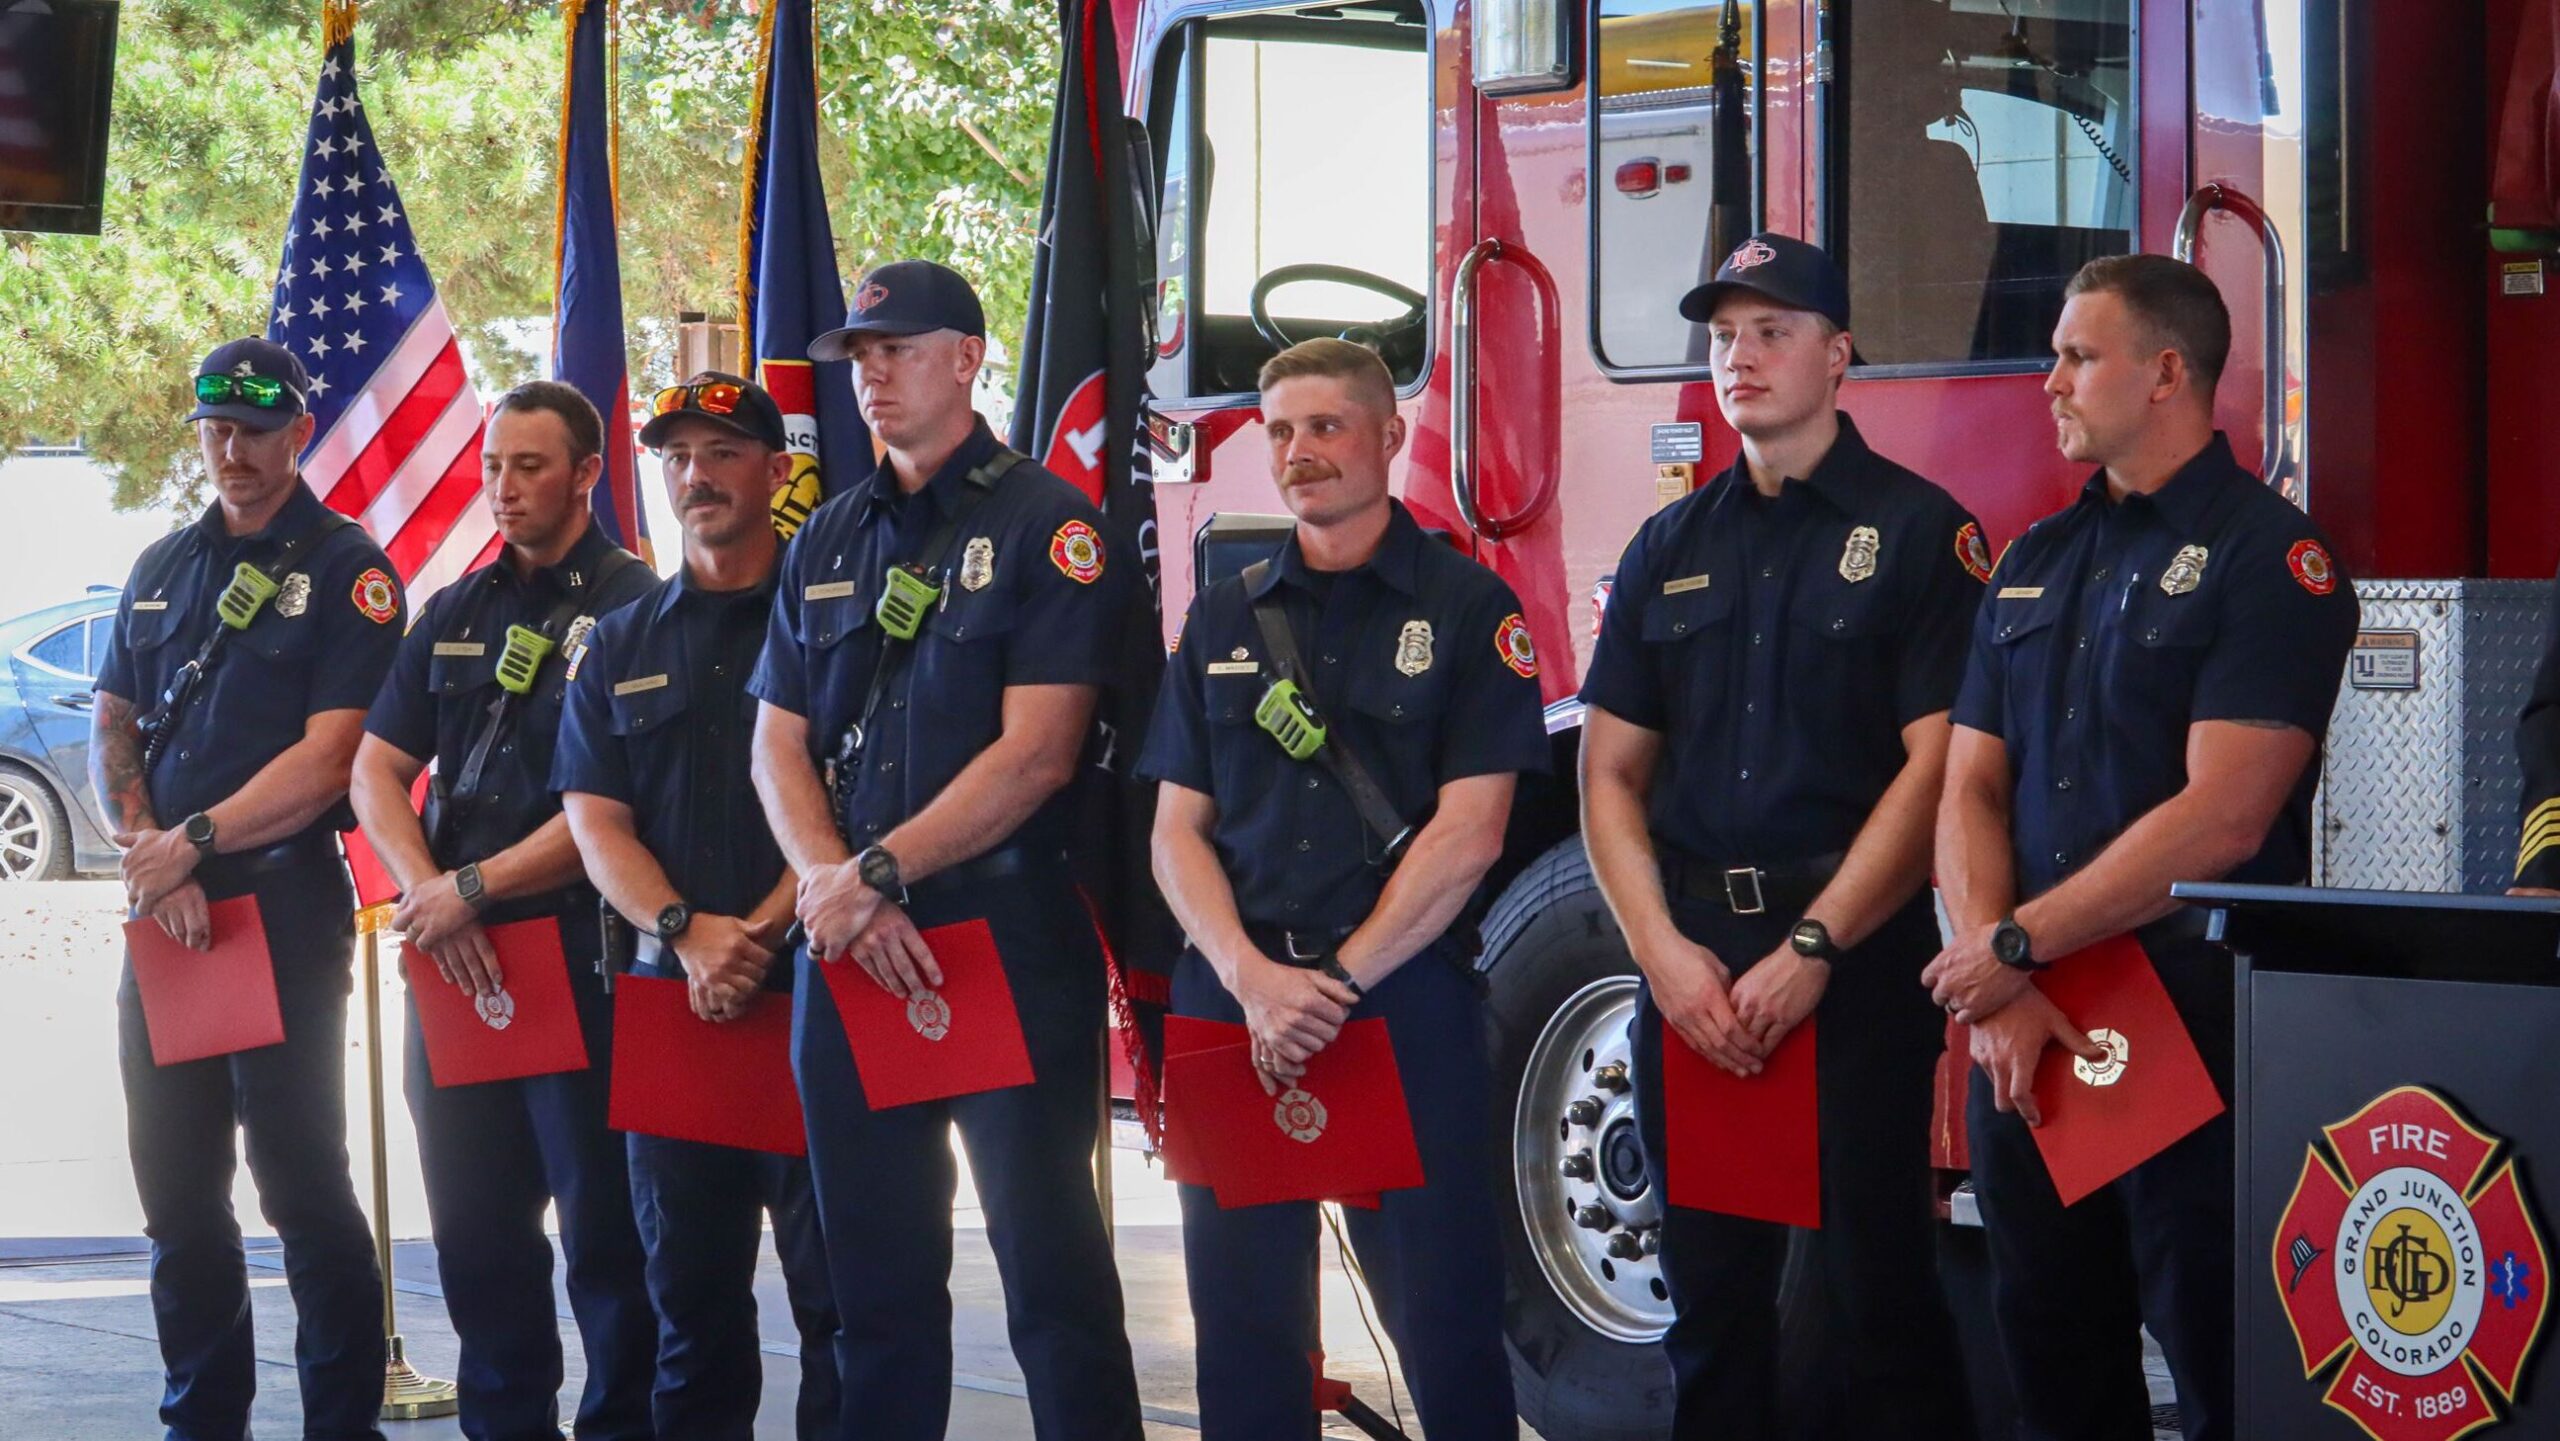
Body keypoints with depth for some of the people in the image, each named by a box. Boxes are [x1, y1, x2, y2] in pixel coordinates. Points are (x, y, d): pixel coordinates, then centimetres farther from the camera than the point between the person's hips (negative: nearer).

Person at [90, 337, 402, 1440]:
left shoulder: (346, 572, -3)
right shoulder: (164, 567, 16)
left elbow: (327, 759, -11)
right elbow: (113, 729, 12)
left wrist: (193, 841, -15)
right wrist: (146, 850, -6)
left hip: (284, 904, -6)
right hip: (161, 913, 6)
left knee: (302, 1184, -5)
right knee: (178, 1192, 10)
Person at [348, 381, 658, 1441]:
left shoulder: (630, 606, -6)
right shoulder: (456, 614, 15)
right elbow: (377, 769, 12)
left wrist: (473, 889, -14)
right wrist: (427, 894, -6)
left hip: (580, 947, -6)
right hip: (451, 959, 7)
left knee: (602, 1226, -2)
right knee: (474, 1226, 11)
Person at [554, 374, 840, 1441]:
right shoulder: (620, 646, 15)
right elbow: (595, 822, 7)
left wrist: (759, 934, -15)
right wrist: (688, 933, -10)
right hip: (671, 994, 5)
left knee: (835, 1284, -5)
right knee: (688, 1289, 10)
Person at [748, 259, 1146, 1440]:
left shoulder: (1045, 524, -4)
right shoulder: (828, 541, 15)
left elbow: (1034, 754, -12)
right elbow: (778, 745, 10)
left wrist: (875, 874, -14)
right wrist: (833, 888, -8)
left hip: (1008, 944, -6)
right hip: (850, 960, 6)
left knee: (1050, 1270, -5)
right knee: (877, 1276, 10)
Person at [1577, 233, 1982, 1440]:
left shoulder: (1917, 532, -1)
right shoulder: (1671, 548, 14)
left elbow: (1937, 764, -8)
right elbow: (1612, 768, 11)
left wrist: (1814, 948, -14)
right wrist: (1664, 951, -4)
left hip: (1859, 965, -4)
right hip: (1689, 964, 5)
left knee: (1872, 1284, -3)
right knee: (1709, 1293, 8)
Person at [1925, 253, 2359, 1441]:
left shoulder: (2269, 557, -7)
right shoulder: (2036, 562, 15)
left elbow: (2221, 817, -17)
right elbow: (1971, 788, 9)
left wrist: (2015, 945, -14)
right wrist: (1995, 991, -8)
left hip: (2193, 1030, -7)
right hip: (2025, 1034, 7)